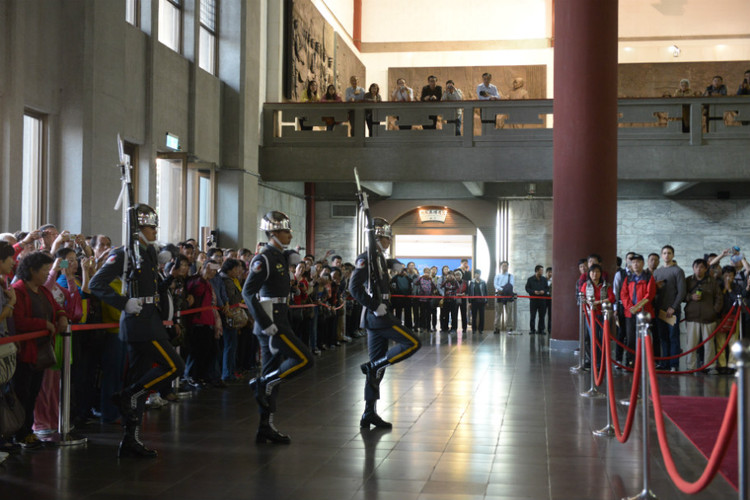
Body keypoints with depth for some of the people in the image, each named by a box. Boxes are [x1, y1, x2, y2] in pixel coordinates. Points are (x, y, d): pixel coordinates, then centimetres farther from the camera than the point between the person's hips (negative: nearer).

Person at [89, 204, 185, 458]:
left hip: (149, 321, 9)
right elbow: (96, 284, -18)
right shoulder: (125, 254, -11)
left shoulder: (149, 252, 15)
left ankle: (131, 441, 14)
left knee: (140, 379, 10)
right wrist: (125, 303, -21)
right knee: (174, 366, -11)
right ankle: (127, 396, -1)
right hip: (140, 323, -9)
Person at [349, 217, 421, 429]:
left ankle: (369, 413, 11)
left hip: (377, 317, 10)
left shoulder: (379, 258, 17)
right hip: (377, 316, -10)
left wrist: (393, 263, 24)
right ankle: (372, 366, -7)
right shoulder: (366, 259, -12)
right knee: (413, 343, -11)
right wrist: (376, 306, -23)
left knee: (378, 365, 9)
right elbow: (354, 287, -24)